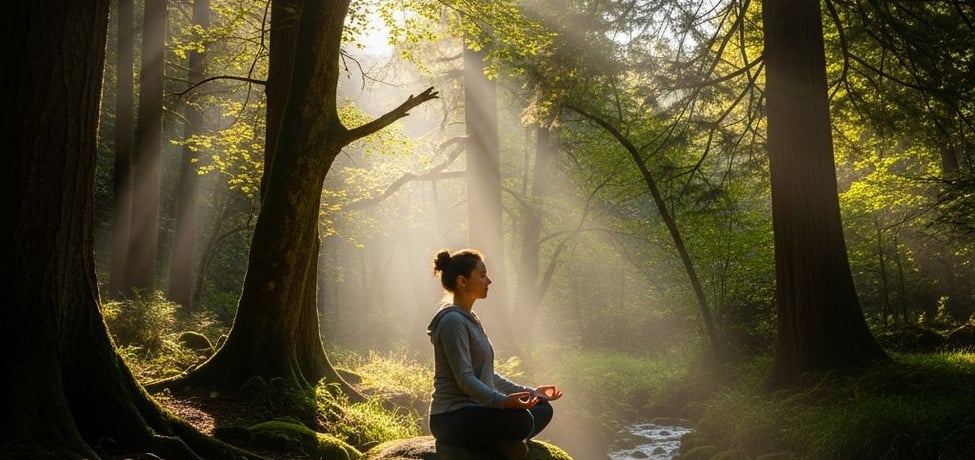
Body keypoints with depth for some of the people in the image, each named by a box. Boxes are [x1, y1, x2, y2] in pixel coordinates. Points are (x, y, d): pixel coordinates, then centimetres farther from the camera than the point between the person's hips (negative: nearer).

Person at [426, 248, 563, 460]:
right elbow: (465, 379, -23)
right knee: (521, 419, -33)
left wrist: (531, 392, 17)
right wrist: (503, 401, -37)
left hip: (474, 409, 10)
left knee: (543, 408, 9)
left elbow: (488, 375, 20)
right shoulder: (452, 321, -14)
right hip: (452, 418, -10)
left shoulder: (470, 319, 17)